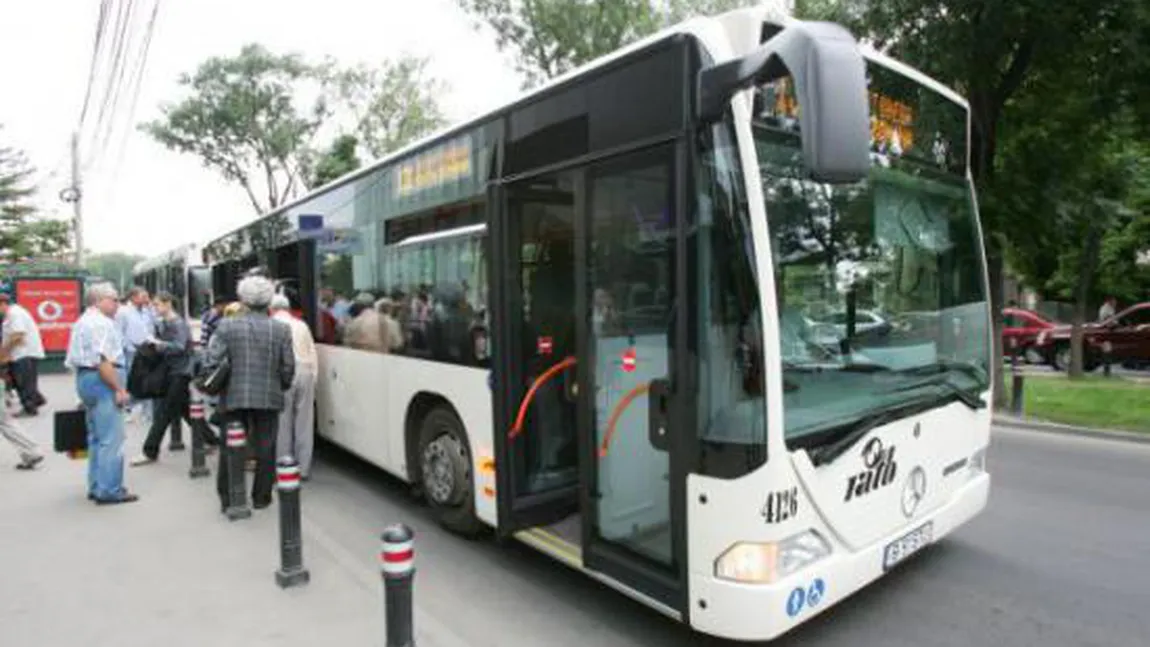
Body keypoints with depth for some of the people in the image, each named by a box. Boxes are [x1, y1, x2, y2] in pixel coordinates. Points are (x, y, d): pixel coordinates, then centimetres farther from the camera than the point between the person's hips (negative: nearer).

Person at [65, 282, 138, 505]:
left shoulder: (82, 322, 19)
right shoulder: (101, 323, -15)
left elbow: (74, 359, 21)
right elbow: (103, 361, -23)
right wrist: (119, 389, -21)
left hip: (84, 378, 11)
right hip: (102, 381, -11)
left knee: (96, 437, 17)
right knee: (111, 439, -7)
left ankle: (96, 487, 23)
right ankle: (109, 491, -5)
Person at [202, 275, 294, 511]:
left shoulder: (227, 326, -6)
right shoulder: (282, 329, -5)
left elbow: (211, 361, -8)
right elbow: (288, 368, -3)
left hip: (235, 397, 0)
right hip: (269, 398, 0)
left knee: (230, 448, 13)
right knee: (265, 449, 10)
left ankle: (227, 498, 20)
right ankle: (261, 497, 18)